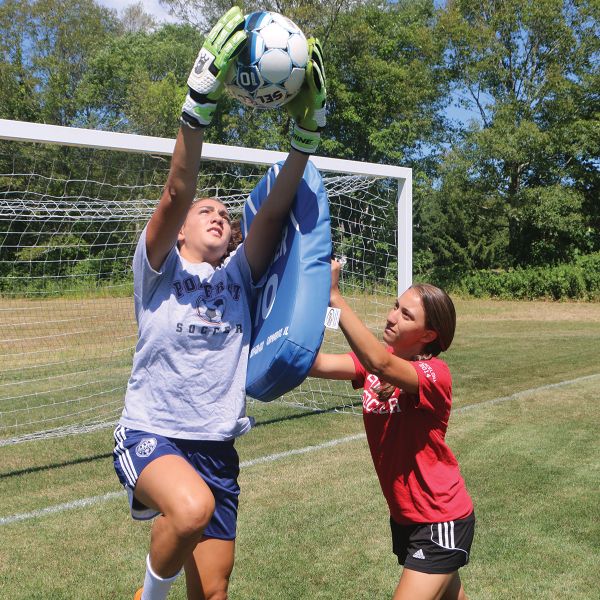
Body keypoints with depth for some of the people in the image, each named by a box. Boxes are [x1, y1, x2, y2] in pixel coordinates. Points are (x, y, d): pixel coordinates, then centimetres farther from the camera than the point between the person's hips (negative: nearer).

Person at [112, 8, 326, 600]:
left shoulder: (239, 275, 10)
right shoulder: (159, 268, 1)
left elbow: (274, 211, -3)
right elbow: (175, 193, -14)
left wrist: (304, 134, -13)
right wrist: (200, 101, -25)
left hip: (217, 447, 4)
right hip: (149, 433, -4)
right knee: (193, 508, -36)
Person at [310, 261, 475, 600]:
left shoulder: (435, 374, -23)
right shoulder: (377, 360, -4)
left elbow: (381, 365, -43)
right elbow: (316, 364, -20)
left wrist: (333, 296, -44)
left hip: (442, 522, -7)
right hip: (405, 518, 7)